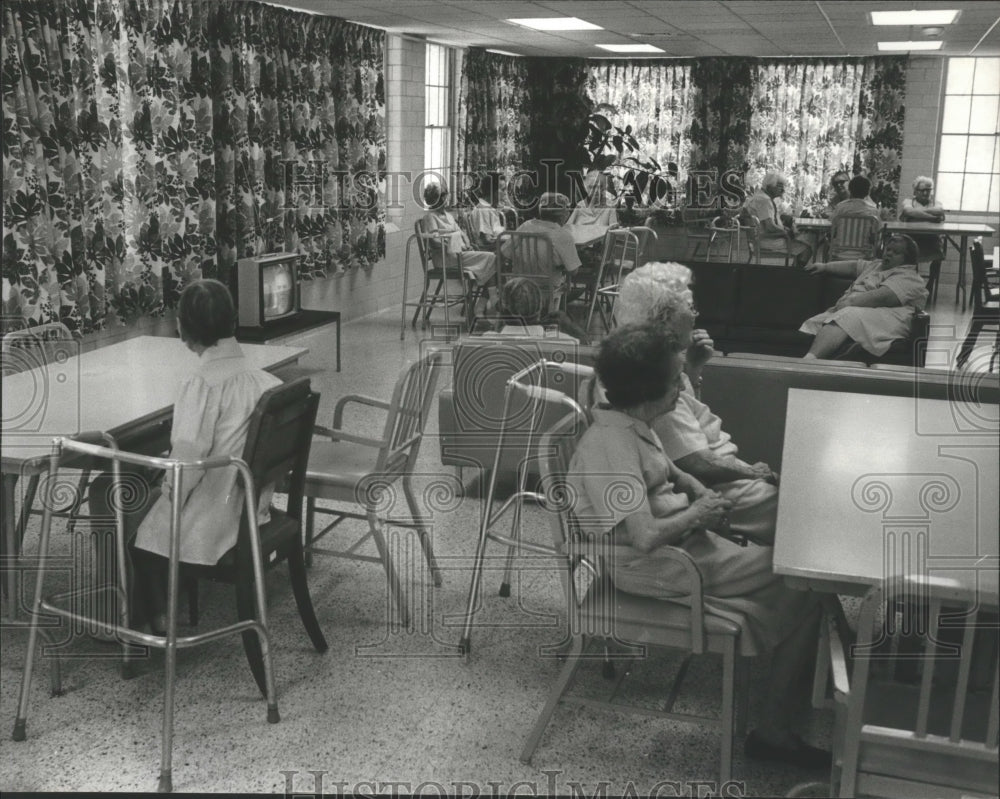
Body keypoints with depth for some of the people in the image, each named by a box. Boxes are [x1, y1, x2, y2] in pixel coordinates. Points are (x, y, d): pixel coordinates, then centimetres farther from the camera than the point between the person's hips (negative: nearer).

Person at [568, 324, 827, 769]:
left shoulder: (633, 425, 4)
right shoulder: (613, 447, -26)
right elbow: (646, 536, -33)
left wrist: (698, 491, 4)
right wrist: (697, 513, -15)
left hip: (683, 538, 10)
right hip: (653, 566, -10)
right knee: (804, 587, -10)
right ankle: (774, 729, -1)